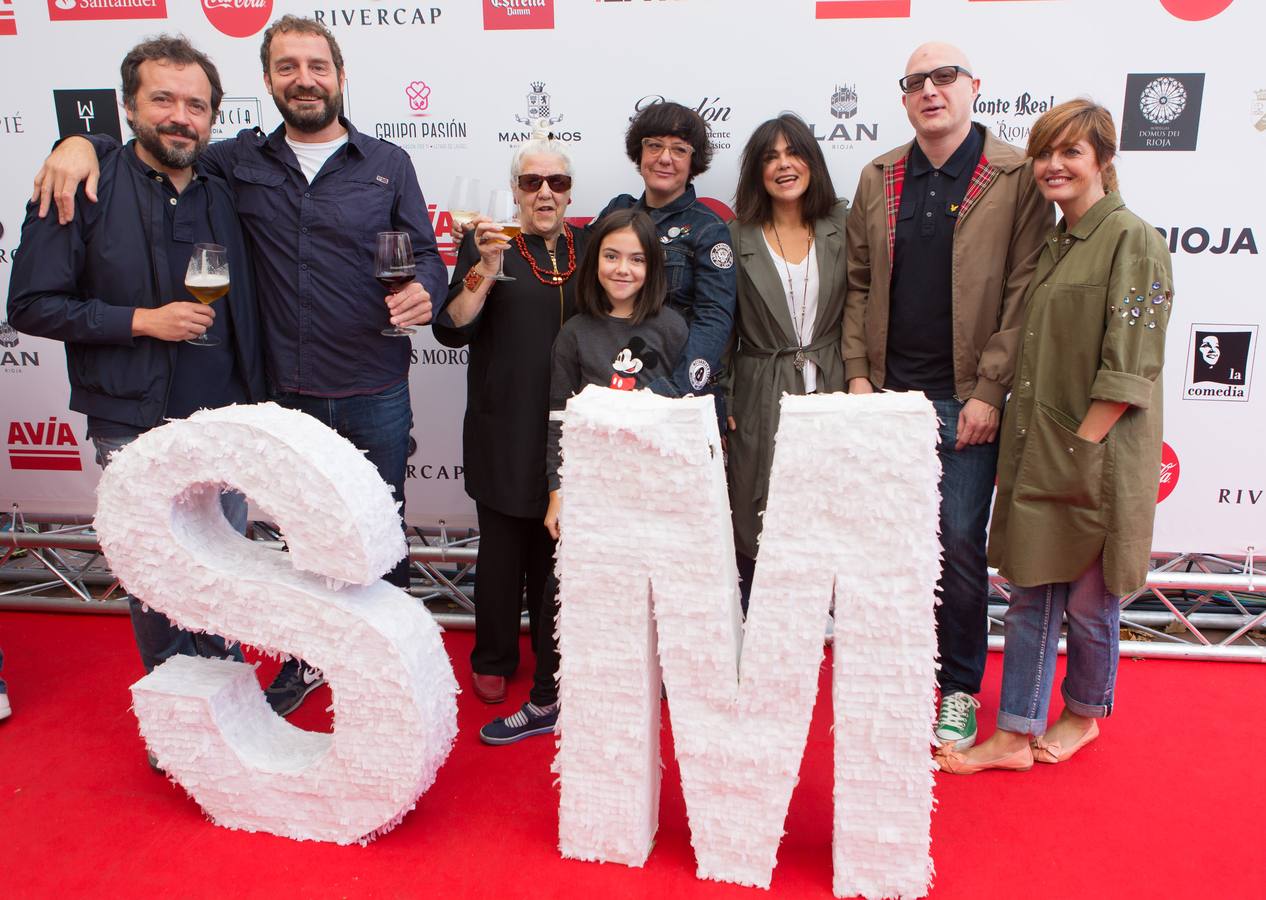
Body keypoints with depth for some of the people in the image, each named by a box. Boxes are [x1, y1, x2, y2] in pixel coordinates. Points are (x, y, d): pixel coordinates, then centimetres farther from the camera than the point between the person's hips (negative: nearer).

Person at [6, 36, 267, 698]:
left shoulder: (221, 193, 9)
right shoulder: (84, 189, -6)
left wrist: (257, 400, 10)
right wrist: (142, 320, -18)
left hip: (225, 423, 4)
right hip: (135, 428, -4)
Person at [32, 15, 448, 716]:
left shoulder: (387, 164, 2)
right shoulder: (241, 161, 6)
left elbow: (426, 258, -1)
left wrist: (423, 292, -23)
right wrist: (82, 142, -4)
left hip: (375, 396, -2)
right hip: (288, 395, 2)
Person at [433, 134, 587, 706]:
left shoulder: (588, 246, 9)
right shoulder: (486, 244, -1)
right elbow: (450, 330, -10)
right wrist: (486, 269, -23)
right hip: (505, 425, -3)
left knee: (559, 543, 13)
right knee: (502, 545, 5)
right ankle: (493, 659, 23)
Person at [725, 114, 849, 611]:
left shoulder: (842, 227, 8)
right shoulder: (737, 238, 4)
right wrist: (720, 407, 0)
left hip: (830, 396, 1)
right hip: (762, 405, -1)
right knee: (756, 539, 2)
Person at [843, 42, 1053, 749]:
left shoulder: (1017, 177, -1)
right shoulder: (878, 180, 11)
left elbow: (1024, 293, -5)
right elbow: (859, 284, 12)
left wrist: (989, 392, -11)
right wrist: (857, 373, 2)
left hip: (966, 399, -3)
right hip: (887, 393, 3)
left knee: (960, 546, 3)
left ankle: (960, 690, 21)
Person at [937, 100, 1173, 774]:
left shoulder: (1133, 242, -10)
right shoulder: (1054, 245, 13)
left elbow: (1129, 368, -16)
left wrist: (1080, 444, -16)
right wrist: (1030, 440, 10)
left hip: (1097, 457, -7)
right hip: (1037, 452, 7)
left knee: (1089, 601, 10)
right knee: (1029, 594, 10)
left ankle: (1084, 713, 33)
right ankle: (1016, 733, 19)